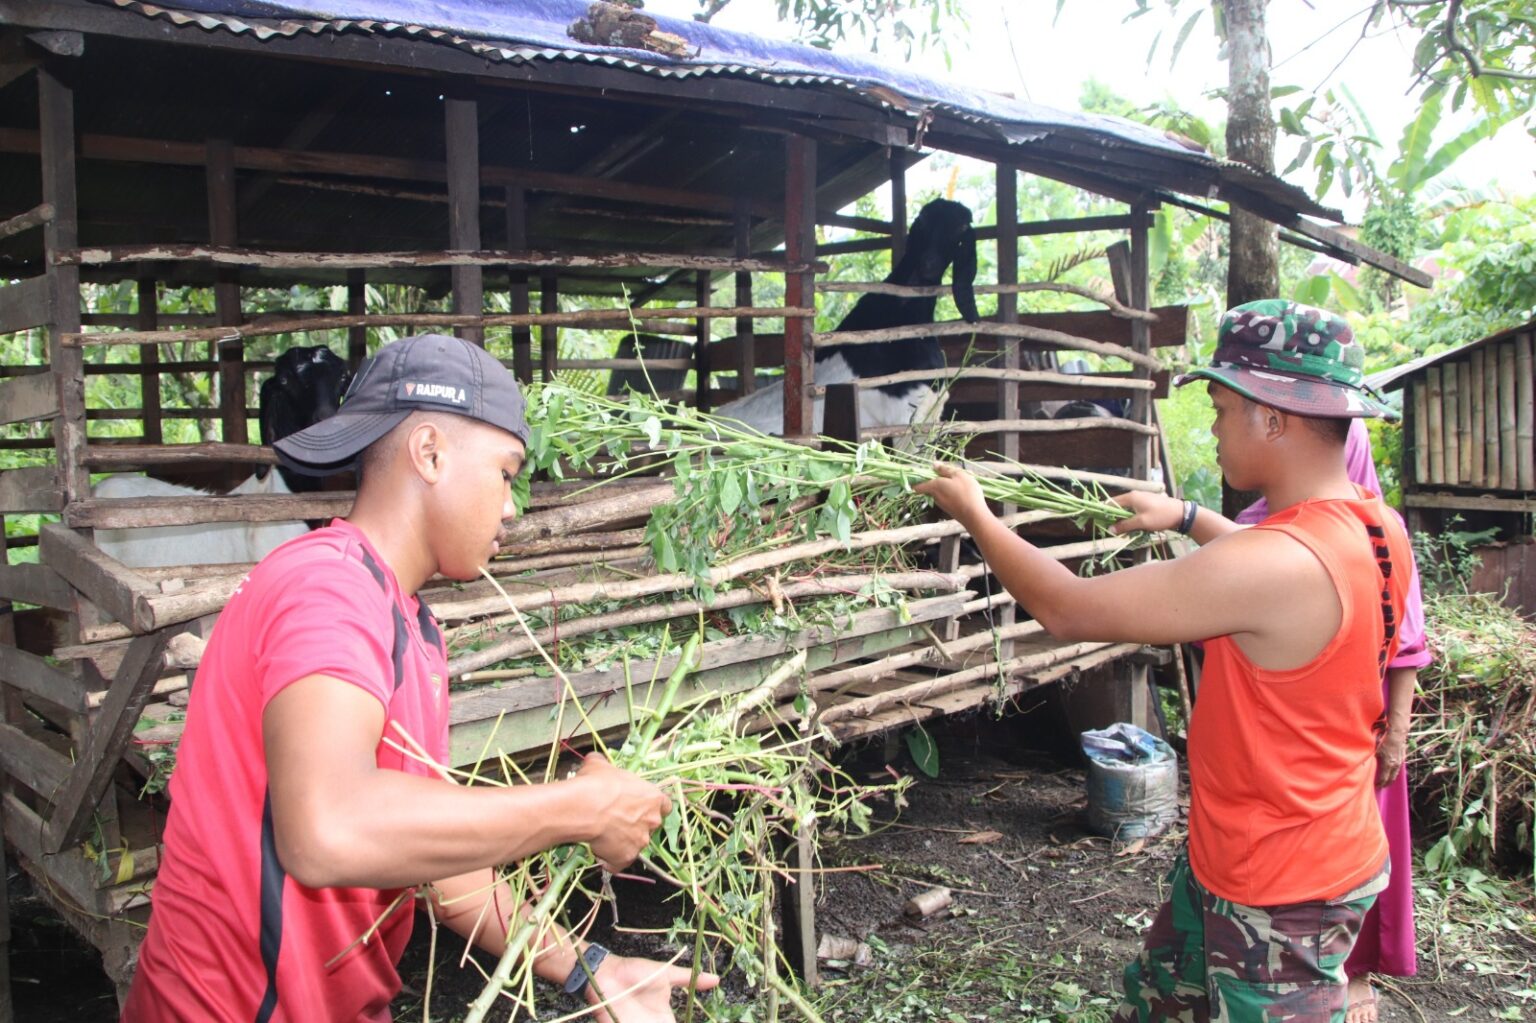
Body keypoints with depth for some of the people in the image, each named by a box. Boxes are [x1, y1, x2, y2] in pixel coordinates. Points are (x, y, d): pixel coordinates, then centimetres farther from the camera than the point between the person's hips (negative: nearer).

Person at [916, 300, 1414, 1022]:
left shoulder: (1276, 565, -33)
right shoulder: (1376, 526, -4)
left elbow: (1065, 609, -25)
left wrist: (974, 514, -12)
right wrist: (1188, 518, 19)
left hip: (1280, 893, -9)